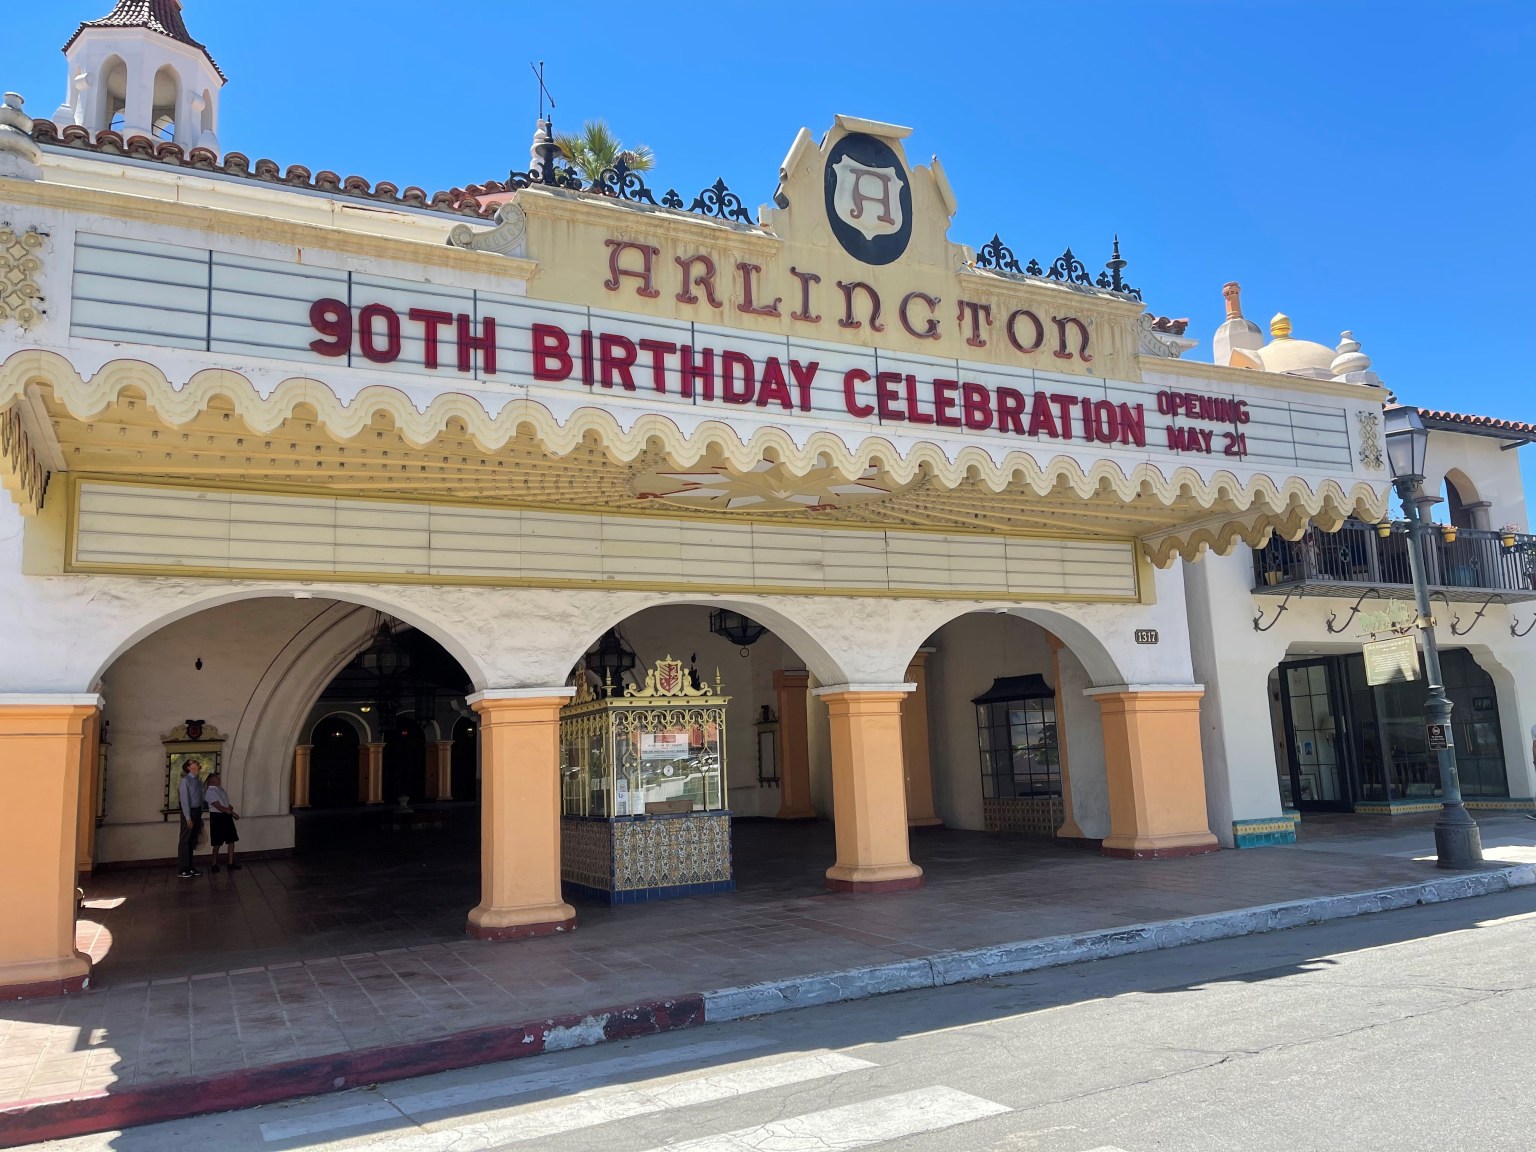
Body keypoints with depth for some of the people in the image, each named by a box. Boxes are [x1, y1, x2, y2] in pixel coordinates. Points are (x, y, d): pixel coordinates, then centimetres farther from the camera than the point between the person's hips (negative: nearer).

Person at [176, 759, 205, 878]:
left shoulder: (198, 781, 11)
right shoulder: (185, 780, -10)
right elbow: (184, 800, -14)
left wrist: (200, 816, 11)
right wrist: (188, 818, -17)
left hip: (197, 811, 7)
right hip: (188, 812, -7)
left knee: (192, 841, 12)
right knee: (185, 841, -2)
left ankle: (190, 867, 19)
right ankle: (183, 870, 1)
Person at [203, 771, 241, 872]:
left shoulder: (220, 789, 12)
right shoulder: (210, 792, -13)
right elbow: (219, 807, -18)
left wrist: (230, 809, -5)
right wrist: (232, 812, -12)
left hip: (226, 816, 8)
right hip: (217, 817, -8)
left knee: (231, 840, 5)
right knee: (217, 843, 2)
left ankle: (231, 863, 9)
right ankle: (215, 864, 17)